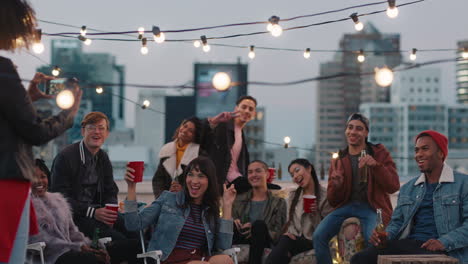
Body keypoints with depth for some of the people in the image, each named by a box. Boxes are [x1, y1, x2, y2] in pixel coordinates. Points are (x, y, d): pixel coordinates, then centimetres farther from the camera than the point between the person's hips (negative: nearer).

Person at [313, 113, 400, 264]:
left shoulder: (379, 153, 5)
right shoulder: (337, 161, 13)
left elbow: (393, 186, -6)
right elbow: (333, 201, 11)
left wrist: (376, 165, -21)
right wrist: (336, 185, -12)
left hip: (372, 207, -3)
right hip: (346, 205, 3)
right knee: (318, 236, -22)